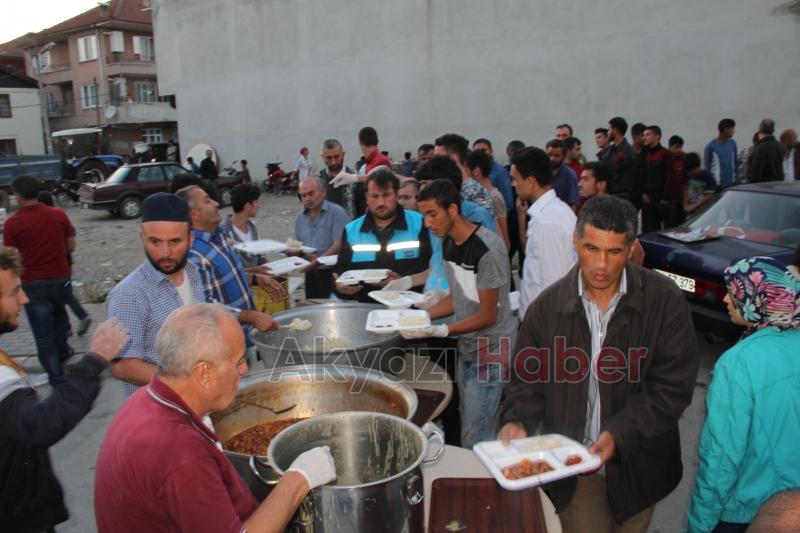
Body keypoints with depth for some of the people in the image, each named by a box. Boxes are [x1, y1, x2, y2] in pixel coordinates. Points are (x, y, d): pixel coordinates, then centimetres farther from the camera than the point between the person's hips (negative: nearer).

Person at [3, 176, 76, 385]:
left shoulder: (12, 223, -13)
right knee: (58, 313, 31)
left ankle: (56, 377, 11)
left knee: (42, 333, 6)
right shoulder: (59, 214, -4)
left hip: (32, 283, -3)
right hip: (60, 277, 3)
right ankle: (62, 350, 44)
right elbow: (71, 247, 3)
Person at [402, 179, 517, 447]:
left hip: (492, 351, -8)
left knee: (475, 437, -5)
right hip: (466, 347, 8)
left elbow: (488, 316, -18)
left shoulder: (487, 249, -22)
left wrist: (438, 331, -24)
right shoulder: (448, 243, 4)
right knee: (468, 427, 16)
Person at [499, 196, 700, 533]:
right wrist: (518, 421, -19)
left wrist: (619, 434, -23)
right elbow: (528, 379, 0)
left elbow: (673, 387, -13)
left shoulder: (664, 300, -12)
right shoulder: (548, 305, -7)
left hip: (638, 466, 1)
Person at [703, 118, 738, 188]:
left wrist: (736, 178, 11)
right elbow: (706, 167, -5)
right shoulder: (710, 146, -9)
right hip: (716, 185, -5)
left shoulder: (732, 143, 6)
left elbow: (735, 162, 13)